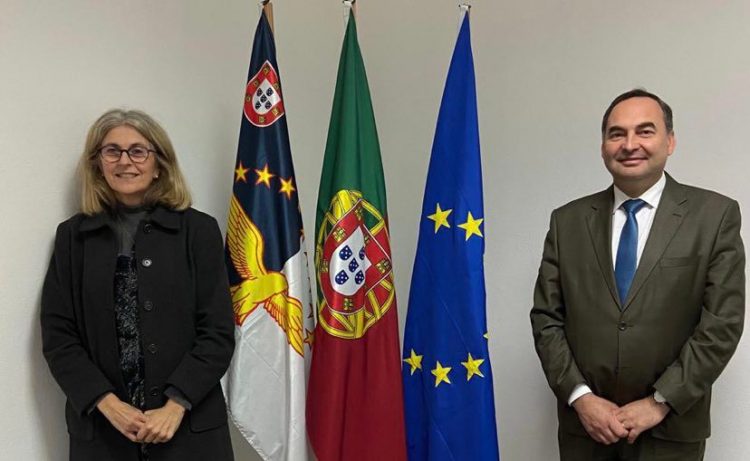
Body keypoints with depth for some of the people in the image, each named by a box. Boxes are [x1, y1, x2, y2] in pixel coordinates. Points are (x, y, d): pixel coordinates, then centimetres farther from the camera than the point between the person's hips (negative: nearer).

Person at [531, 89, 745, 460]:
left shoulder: (715, 215, -3)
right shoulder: (567, 221, 2)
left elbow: (722, 323, -8)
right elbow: (546, 318, 1)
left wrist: (659, 403, -11)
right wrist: (580, 398, -9)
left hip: (670, 431, -1)